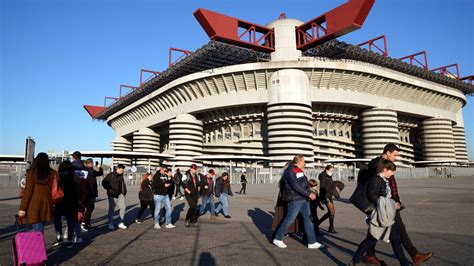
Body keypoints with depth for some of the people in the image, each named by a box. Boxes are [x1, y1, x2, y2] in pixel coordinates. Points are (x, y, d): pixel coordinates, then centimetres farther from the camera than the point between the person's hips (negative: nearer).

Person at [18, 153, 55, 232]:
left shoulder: (32, 172, -5)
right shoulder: (52, 173, 2)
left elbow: (28, 191, -6)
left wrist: (22, 208, -2)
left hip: (34, 206, -3)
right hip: (46, 205, 3)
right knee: (40, 231, 18)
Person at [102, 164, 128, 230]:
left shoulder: (121, 176, 11)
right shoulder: (111, 175, -6)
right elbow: (104, 182, -7)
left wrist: (124, 191, 13)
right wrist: (109, 189, -11)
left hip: (120, 194, 5)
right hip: (112, 195, -5)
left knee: (123, 206, -6)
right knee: (111, 209, 3)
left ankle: (121, 223, 4)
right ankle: (110, 224, 18)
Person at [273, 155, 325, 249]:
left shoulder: (299, 170, 16)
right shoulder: (290, 171, -15)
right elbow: (295, 186, -24)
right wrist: (309, 194, -24)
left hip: (304, 199, 10)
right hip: (295, 199, -10)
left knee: (308, 219, 11)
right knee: (289, 219, -2)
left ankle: (312, 242, 19)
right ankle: (277, 239, 12)